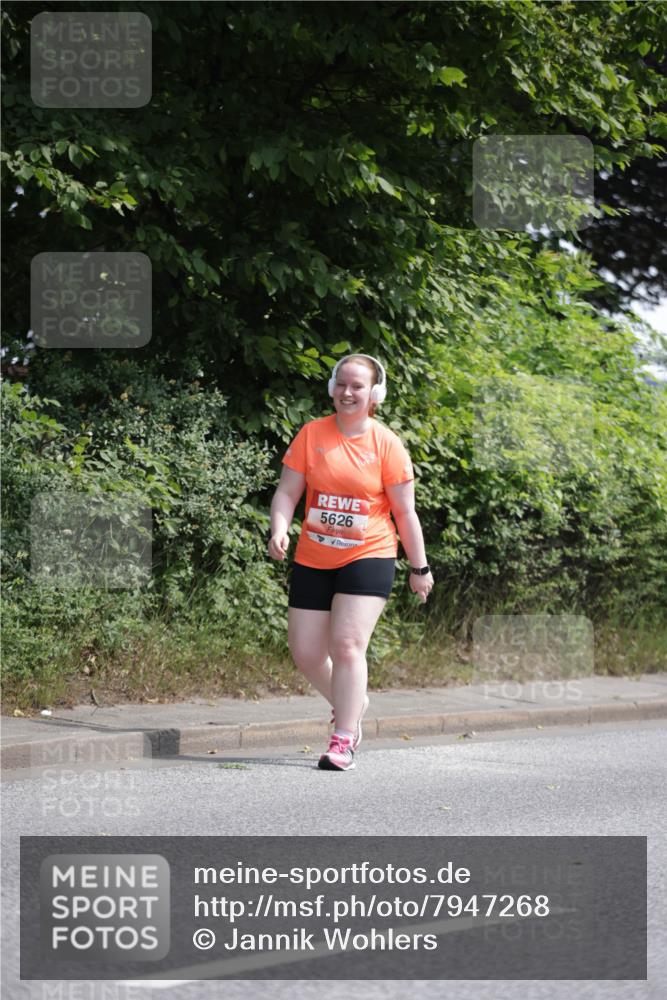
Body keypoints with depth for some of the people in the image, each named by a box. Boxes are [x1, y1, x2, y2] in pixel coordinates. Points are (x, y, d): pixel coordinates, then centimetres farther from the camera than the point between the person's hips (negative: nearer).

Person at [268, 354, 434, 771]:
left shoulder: (387, 444, -4)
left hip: (368, 557, -4)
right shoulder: (311, 434, 1)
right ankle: (354, 703, 32)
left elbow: (405, 511, 0)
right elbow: (288, 491, 2)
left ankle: (343, 742, -10)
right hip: (313, 560, 4)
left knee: (347, 643, -16)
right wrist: (280, 530, -17)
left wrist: (420, 567, 3)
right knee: (305, 650, 4)